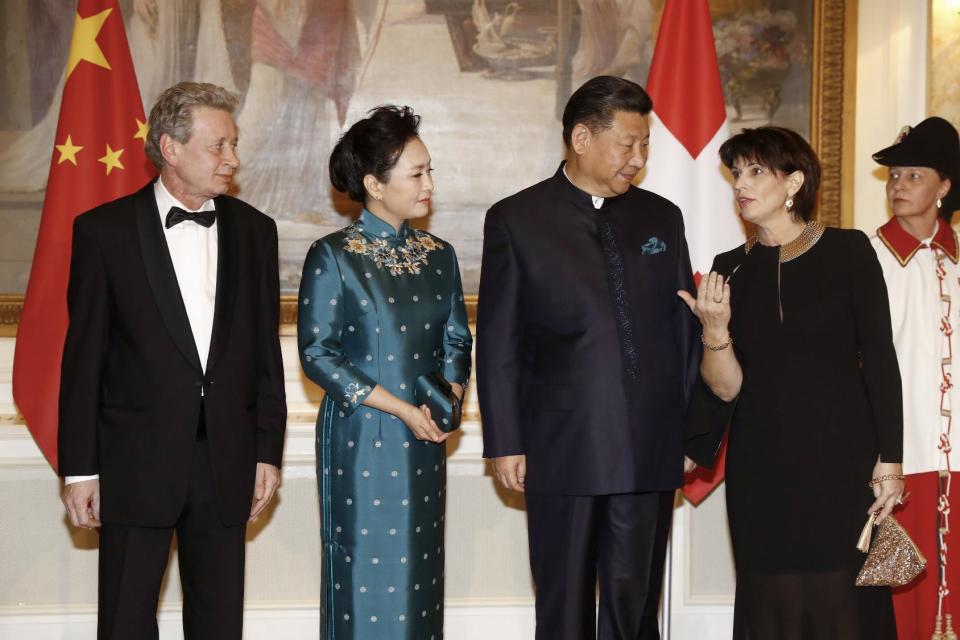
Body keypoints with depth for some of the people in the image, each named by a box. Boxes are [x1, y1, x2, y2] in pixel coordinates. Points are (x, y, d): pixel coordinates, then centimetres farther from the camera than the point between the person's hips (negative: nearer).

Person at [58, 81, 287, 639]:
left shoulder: (254, 230, 7)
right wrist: (79, 468, -4)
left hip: (226, 464, 3)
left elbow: (265, 351, 9)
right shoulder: (105, 230, -3)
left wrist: (268, 452, 6)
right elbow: (84, 357, -2)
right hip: (137, 462, -3)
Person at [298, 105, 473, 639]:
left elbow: (457, 341, 13)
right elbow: (317, 352, -10)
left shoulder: (439, 256, 8)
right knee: (364, 570, 0)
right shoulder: (333, 256, -6)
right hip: (359, 439, -4)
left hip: (424, 440, 4)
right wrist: (401, 408, -14)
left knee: (420, 571, 7)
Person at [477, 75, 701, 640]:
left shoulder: (662, 218, 10)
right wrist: (505, 443, -3)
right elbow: (498, 343, 1)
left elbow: (685, 328, 12)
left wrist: (693, 430, 9)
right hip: (562, 450, -2)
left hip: (650, 450, 2)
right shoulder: (517, 220, 1)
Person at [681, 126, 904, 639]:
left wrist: (889, 459, -6)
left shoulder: (849, 251, -2)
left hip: (841, 461, -2)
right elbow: (727, 387, 3)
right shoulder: (731, 269, 6)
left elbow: (880, 361, -2)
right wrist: (714, 329, -16)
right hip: (761, 468, 3)